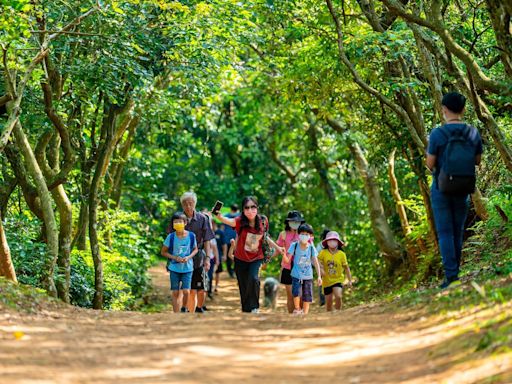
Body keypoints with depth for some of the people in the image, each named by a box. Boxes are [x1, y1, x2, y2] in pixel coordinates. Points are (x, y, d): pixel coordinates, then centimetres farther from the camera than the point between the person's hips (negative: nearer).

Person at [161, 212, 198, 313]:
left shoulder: (191, 236, -5)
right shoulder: (171, 237, -8)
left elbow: (195, 249, 8)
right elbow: (163, 252, 0)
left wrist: (188, 257, -11)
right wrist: (175, 258, -15)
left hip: (187, 268, 0)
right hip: (174, 268, 0)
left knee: (186, 291, -8)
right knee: (175, 292, 4)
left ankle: (184, 308, 20)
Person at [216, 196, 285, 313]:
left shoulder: (263, 222, -10)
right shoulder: (240, 221, -18)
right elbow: (229, 221, -40)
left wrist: (277, 247, 10)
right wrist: (218, 216, -60)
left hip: (256, 258, 0)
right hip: (241, 259, 0)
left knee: (253, 278, -25)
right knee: (243, 287, 8)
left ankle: (254, 307, -10)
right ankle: (246, 310, 26)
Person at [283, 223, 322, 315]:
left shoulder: (311, 248, -4)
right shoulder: (294, 245, -7)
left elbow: (316, 262, -1)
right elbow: (287, 260, -7)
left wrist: (319, 276, -7)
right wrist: (283, 254, -29)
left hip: (308, 276, 2)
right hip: (296, 275, -2)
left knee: (307, 297, 3)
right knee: (296, 293, -21)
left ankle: (304, 313, 18)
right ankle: (297, 309, 5)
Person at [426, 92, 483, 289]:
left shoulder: (437, 134, -15)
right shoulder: (473, 132, -3)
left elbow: (430, 164, -10)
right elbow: (477, 160, 8)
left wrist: (428, 153, 10)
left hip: (441, 189, -4)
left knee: (445, 233, -2)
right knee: (458, 232, 14)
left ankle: (451, 276, -9)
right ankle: (453, 272, 21)